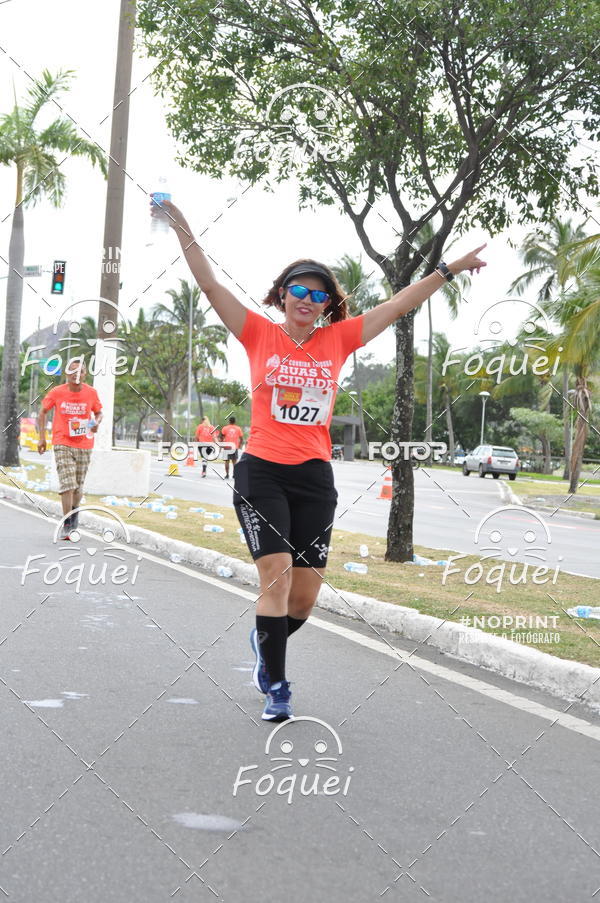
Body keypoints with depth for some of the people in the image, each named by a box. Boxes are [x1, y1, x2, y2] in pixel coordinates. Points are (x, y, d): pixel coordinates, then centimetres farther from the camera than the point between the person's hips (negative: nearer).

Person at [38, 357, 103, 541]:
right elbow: (43, 411, 7)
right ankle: (66, 525, -9)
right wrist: (41, 437, 4)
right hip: (63, 444, -2)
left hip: (84, 445, 2)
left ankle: (74, 511, 35)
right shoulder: (57, 392, -6)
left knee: (78, 486, 8)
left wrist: (96, 423, -11)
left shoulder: (91, 393, -2)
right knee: (67, 483, -12)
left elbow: (98, 412, 13)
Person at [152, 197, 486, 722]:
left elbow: (398, 306, 10)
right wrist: (184, 232, -10)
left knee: (305, 596, 4)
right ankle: (276, 686, 3)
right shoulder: (260, 335, 2)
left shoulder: (337, 340, 7)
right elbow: (211, 286, -2)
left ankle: (266, 640, 37)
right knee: (277, 573, -13)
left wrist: (450, 270, 13)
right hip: (262, 472, -2)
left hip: (315, 478, 3)